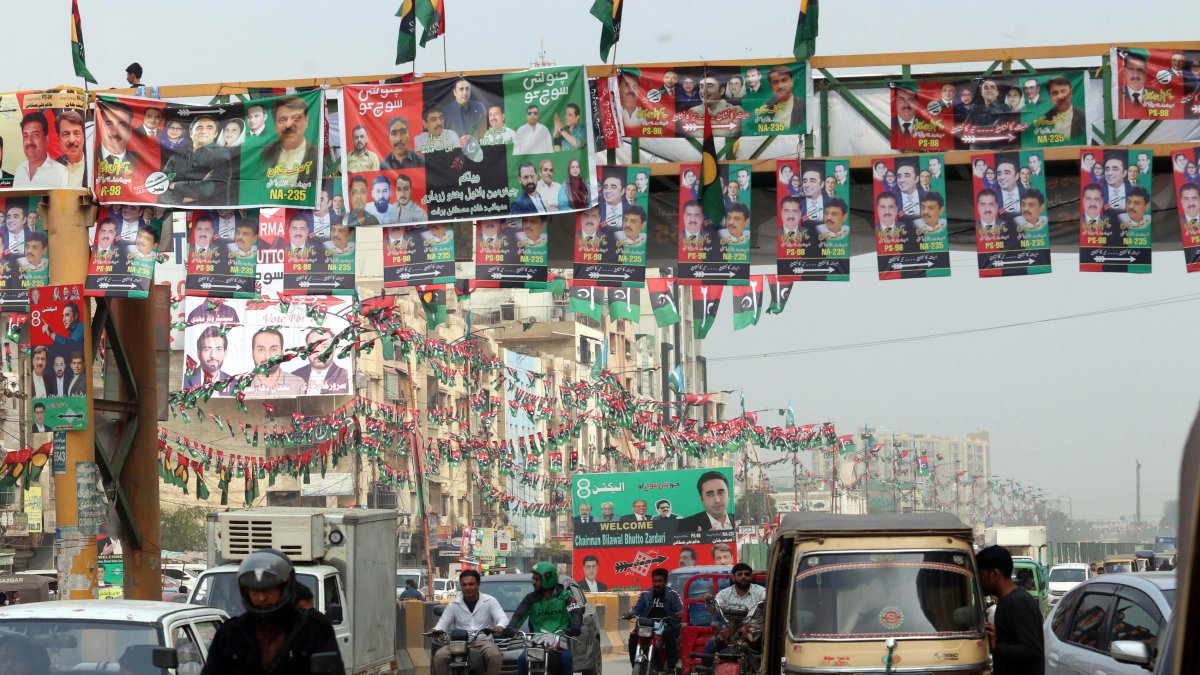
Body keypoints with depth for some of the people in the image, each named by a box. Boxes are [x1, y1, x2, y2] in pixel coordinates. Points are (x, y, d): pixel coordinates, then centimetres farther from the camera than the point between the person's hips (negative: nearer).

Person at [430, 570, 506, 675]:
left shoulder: (490, 601, 6)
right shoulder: (454, 604, 12)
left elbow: (503, 618, -3)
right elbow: (443, 622, 10)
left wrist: (500, 626, -30)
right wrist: (436, 630, -16)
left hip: (483, 641, -2)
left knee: (495, 656, -35)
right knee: (439, 656, -26)